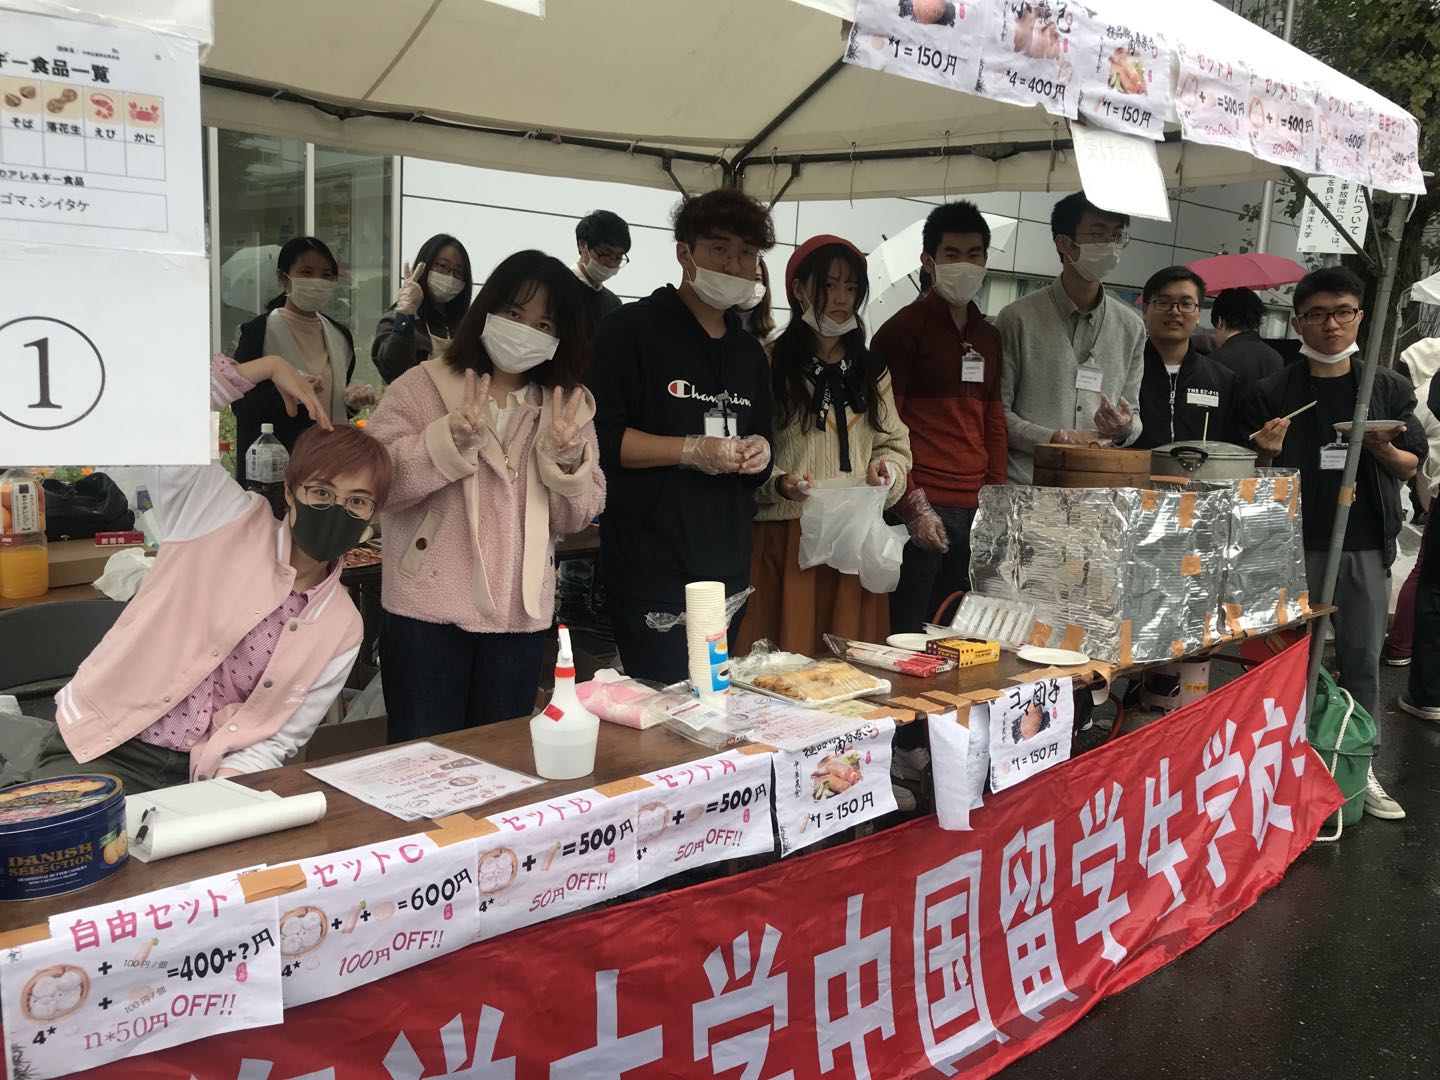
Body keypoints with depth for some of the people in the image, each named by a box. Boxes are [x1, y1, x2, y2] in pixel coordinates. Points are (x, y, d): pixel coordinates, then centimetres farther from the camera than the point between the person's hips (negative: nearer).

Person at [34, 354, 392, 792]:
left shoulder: (341, 630, 1)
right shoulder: (226, 521, -6)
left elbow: (277, 740, 0)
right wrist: (270, 367, -11)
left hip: (202, 776, 3)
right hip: (104, 749, -3)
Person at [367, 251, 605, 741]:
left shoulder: (568, 406, 9)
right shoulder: (422, 387, -2)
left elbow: (577, 517, 5)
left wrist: (567, 458, -13)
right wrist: (452, 439, -24)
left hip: (521, 617, 3)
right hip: (429, 614, -3)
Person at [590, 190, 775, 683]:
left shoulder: (749, 352, 19)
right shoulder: (633, 329, -3)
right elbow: (599, 435, -12)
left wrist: (759, 455, 3)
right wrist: (693, 450, -17)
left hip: (729, 570, 7)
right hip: (652, 569, -6)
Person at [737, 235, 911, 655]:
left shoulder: (872, 372, 16)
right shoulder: (769, 365, -2)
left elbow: (894, 443, 18)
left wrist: (887, 471, -3)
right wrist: (778, 483, -21)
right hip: (784, 538, -5)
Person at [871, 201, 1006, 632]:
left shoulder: (989, 337, 17)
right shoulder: (903, 329, -2)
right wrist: (914, 507, -13)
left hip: (976, 511, 6)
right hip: (924, 509, -6)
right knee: (907, 634, -2)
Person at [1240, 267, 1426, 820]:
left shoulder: (1390, 388, 5)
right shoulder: (1272, 393, 0)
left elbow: (1411, 466, 8)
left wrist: (1382, 449, -13)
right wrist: (1268, 455, -18)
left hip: (1366, 547, 2)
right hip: (1294, 546, -1)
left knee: (1362, 661, 7)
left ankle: (1362, 768, 18)